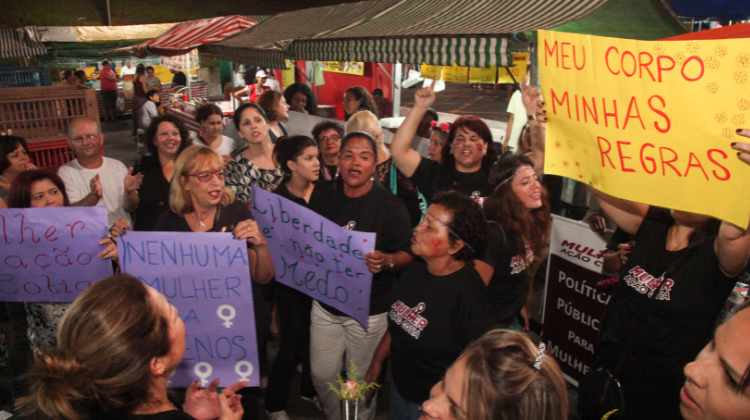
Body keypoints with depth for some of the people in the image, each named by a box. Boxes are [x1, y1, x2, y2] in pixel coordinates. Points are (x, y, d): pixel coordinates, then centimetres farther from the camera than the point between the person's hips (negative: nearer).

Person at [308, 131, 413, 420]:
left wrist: (386, 261, -32)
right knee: (322, 375, 16)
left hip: (369, 311, -4)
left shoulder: (390, 205, -15)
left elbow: (407, 255, -13)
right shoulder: (322, 195, -2)